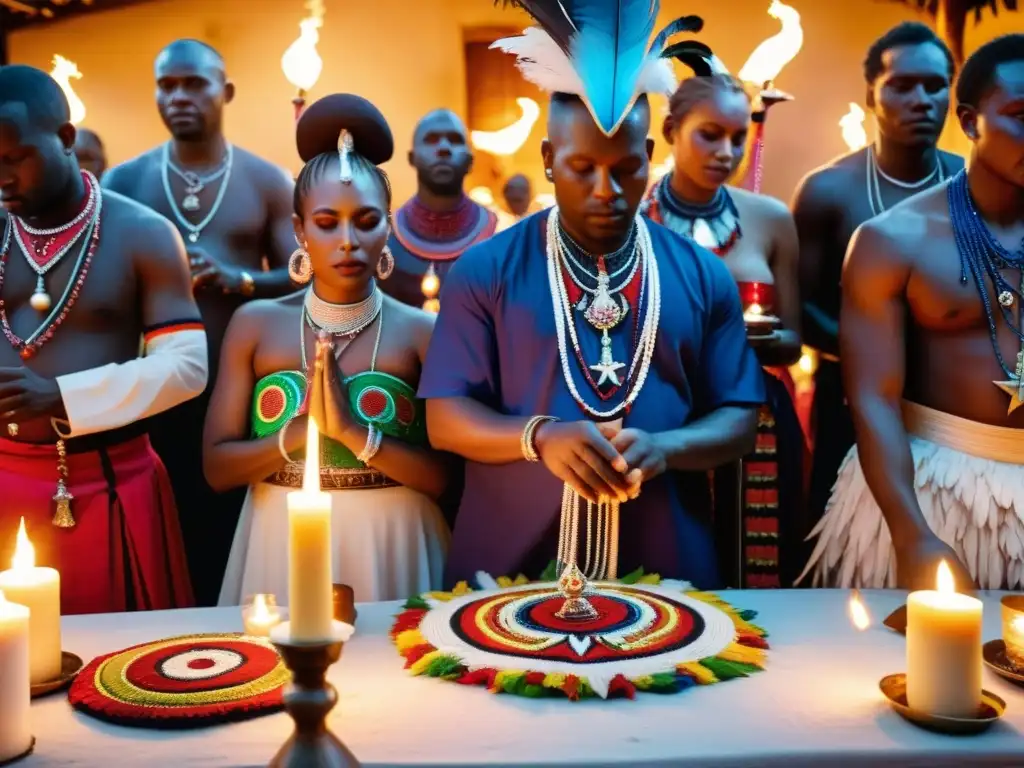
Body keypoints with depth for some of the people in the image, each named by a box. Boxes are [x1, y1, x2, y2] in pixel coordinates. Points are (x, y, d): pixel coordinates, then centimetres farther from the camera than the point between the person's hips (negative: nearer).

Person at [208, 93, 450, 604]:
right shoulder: (256, 324, -1)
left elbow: (448, 476, -11)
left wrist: (353, 430, -21)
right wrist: (304, 427, -18)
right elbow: (218, 468, -4)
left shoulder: (422, 332, -7)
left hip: (392, 551, -1)